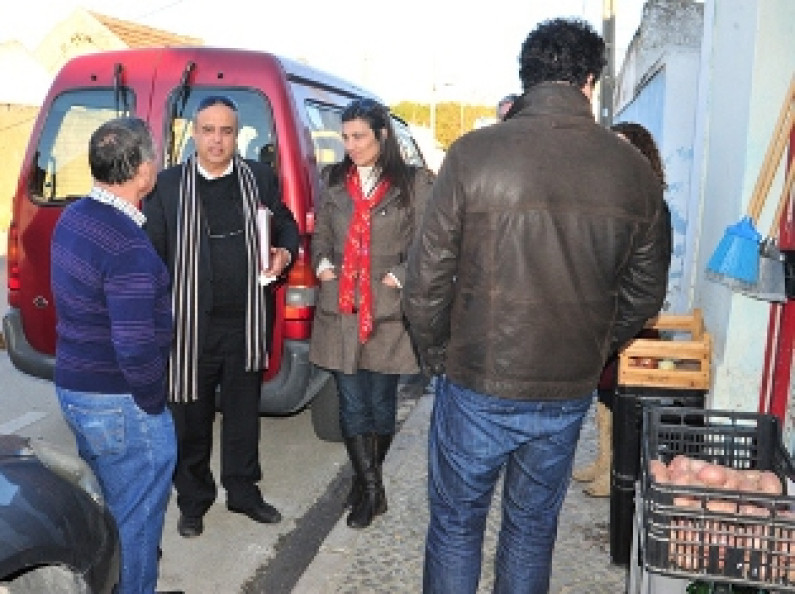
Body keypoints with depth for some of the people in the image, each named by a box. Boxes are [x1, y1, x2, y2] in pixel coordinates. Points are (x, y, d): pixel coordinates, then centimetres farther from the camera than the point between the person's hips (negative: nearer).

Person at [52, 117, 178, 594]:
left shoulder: (74, 216, 3)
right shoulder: (130, 248, -26)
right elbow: (136, 349, -29)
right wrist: (153, 402, -13)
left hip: (73, 388, 9)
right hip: (119, 404, -9)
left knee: (105, 511, 26)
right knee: (135, 518, 9)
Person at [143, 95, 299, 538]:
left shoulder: (261, 179, 3)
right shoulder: (166, 185, -2)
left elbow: (286, 225, 15)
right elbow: (153, 253, 0)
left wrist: (285, 252, -7)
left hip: (247, 321, 2)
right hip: (190, 323, -1)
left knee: (244, 414, 16)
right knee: (191, 417, 11)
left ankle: (244, 491, 34)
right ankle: (193, 499, 30)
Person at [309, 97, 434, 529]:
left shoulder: (413, 183, -2)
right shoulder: (334, 180, 11)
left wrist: (398, 277, -12)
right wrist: (322, 264, 0)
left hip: (388, 312, -3)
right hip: (339, 310, 3)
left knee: (380, 402, 10)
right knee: (352, 405, 6)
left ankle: (366, 479, 31)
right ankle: (371, 489, 19)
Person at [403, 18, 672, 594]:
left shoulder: (473, 154, -14)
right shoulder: (633, 169, -3)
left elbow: (426, 280, -11)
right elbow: (645, 291, 6)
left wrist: (436, 355, 6)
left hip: (476, 388, -3)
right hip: (569, 394, 3)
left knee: (456, 524, 16)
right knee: (533, 528, 22)